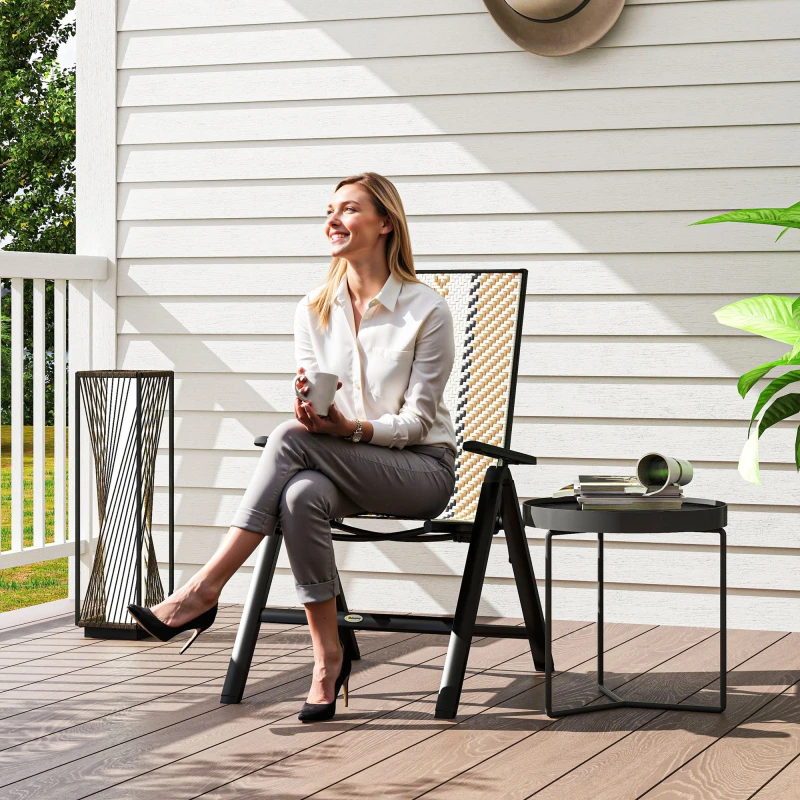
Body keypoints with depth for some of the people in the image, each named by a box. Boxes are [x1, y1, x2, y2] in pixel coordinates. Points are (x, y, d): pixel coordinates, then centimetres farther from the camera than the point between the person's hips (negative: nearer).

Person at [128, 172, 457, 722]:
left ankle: (204, 592, -32)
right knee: (302, 496, -35)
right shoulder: (314, 310, 7)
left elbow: (417, 421, -9)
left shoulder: (427, 310, -8)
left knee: (291, 440, -31)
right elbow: (312, 413, 6)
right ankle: (327, 658, -26)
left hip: (423, 468, -4)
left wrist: (351, 428, -27)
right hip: (339, 467, 4)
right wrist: (308, 411, -19)